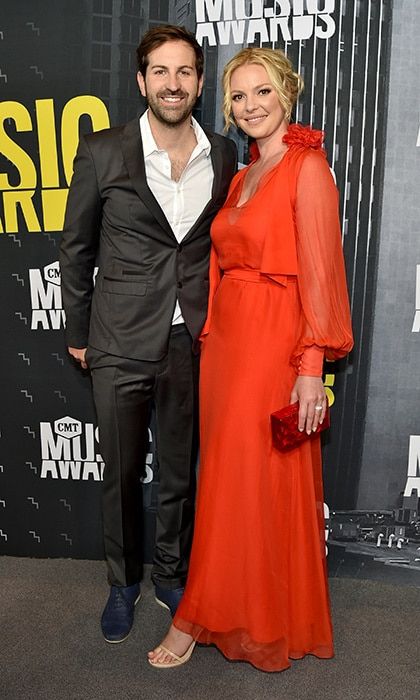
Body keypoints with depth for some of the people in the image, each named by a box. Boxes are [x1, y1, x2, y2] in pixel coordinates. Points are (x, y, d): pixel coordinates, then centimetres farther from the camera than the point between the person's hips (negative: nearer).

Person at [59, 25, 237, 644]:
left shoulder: (224, 156, 3)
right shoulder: (102, 153, -5)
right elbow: (77, 248, 3)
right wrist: (78, 333, 5)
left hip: (194, 343, 2)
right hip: (122, 344, -1)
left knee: (181, 472, 15)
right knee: (122, 475, 12)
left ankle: (171, 574, 39)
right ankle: (123, 582, 36)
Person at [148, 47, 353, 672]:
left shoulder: (307, 167, -8)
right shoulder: (242, 177, 16)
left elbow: (320, 273, -14)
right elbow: (229, 263, 13)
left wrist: (312, 367, -18)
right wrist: (212, 335, 7)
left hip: (274, 345, -8)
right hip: (225, 339, 8)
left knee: (245, 483, 2)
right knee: (229, 477, 13)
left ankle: (197, 619, 17)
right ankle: (248, 612, 32)